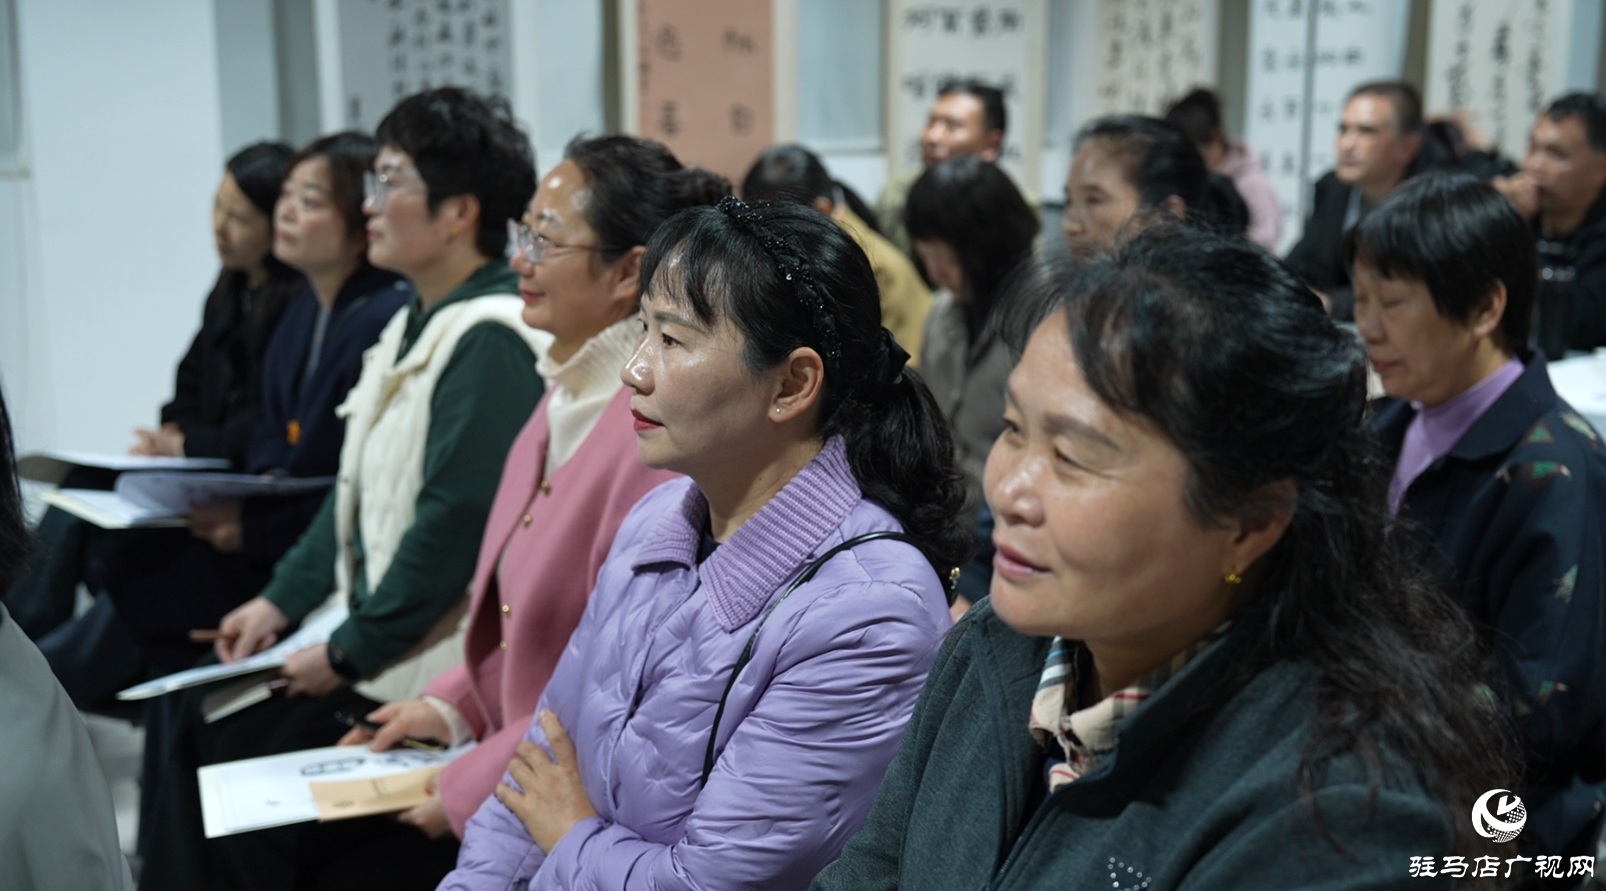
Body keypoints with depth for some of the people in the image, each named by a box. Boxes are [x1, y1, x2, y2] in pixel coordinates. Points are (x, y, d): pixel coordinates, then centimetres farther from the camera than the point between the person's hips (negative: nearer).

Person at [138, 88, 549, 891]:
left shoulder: (490, 340, -20)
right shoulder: (414, 320, 11)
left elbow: (458, 520, -24)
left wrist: (349, 655, -17)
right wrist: (282, 599, 10)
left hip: (422, 658, -9)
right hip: (360, 617, 9)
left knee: (251, 755, -10)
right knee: (205, 717, 2)